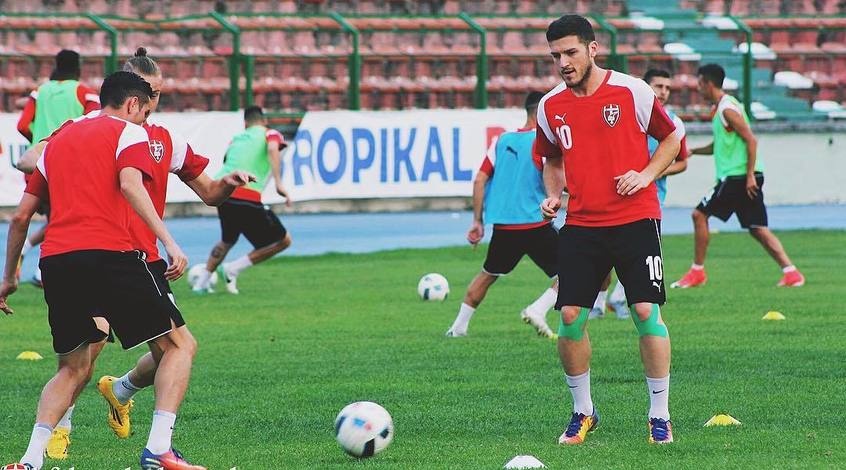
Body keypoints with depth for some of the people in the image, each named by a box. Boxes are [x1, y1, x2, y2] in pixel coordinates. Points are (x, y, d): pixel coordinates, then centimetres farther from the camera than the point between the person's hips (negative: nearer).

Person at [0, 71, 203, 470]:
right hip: (109, 254, -6)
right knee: (176, 346, 6)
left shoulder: (58, 141, 26)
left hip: (55, 260, 6)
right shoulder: (129, 132, 9)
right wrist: (169, 242, -18)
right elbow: (130, 184, -11)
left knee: (73, 369, 20)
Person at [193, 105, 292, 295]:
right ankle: (233, 269, 2)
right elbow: (272, 149, -12)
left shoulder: (236, 139, 26)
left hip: (222, 193, 6)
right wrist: (279, 183, -21)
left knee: (227, 241, 33)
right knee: (283, 240, 8)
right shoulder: (270, 134, 9)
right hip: (247, 199, -6)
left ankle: (202, 282, 28)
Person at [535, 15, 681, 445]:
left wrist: (646, 175, -9)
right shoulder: (550, 106, 4)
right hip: (580, 225, 3)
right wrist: (553, 195, 2)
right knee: (571, 318, -3)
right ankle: (582, 412, 15)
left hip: (635, 220, -3)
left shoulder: (633, 92, -6)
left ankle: (659, 415, 2)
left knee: (647, 312, -9)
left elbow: (671, 138, 6)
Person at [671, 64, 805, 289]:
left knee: (699, 214, -2)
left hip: (738, 176, -9)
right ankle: (791, 272, 0)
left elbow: (751, 140, -17)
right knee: (758, 229, 7)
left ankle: (697, 272, 3)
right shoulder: (719, 108, 19)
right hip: (741, 177, 9)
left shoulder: (728, 109, -12)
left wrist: (750, 175, -20)